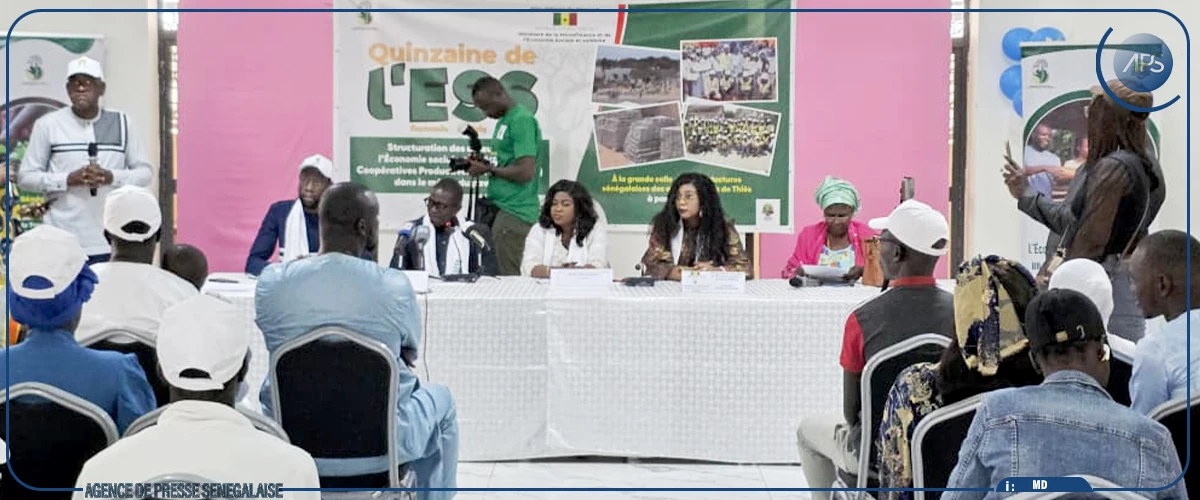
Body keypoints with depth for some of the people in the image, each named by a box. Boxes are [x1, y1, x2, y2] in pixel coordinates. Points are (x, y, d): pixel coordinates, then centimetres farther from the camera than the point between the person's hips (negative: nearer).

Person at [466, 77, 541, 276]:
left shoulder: (522, 120, -14)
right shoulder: (504, 120, 16)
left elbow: (526, 172, -22)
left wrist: (488, 169, -11)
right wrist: (481, 162, 6)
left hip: (513, 212, -10)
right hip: (499, 207, 10)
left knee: (506, 277, -7)